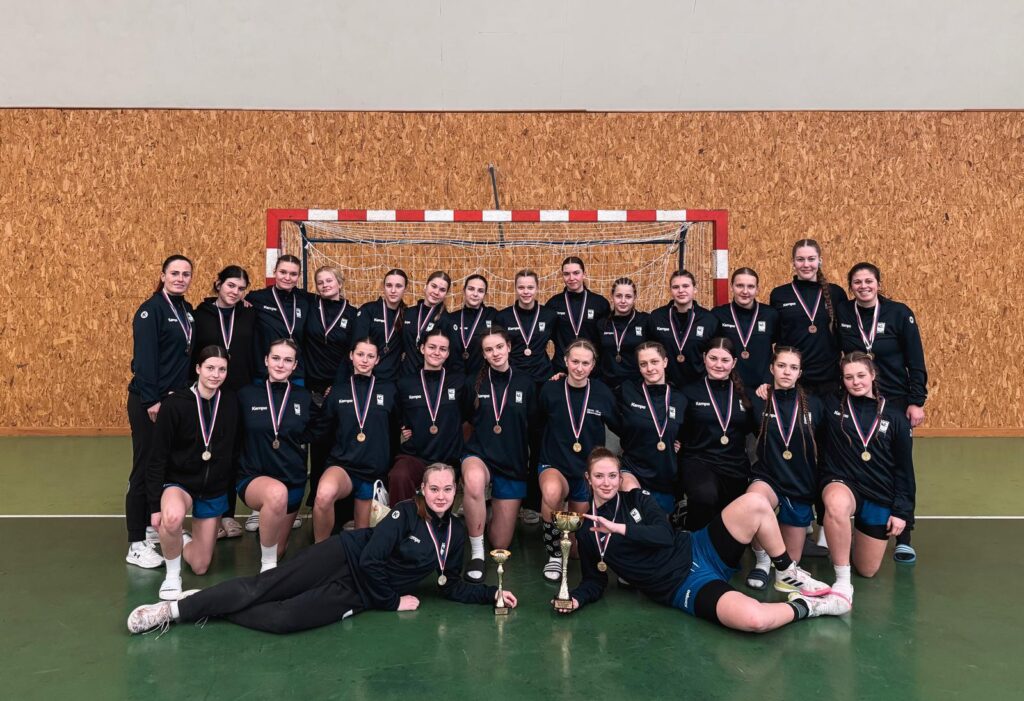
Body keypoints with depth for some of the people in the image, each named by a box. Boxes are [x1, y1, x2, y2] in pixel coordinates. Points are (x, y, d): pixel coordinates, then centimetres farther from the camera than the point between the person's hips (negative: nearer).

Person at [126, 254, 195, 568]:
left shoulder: (187, 311, 12)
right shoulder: (151, 310, -11)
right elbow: (144, 358, -17)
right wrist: (151, 401, -21)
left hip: (177, 399, 8)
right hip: (148, 402, -7)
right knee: (145, 469, -3)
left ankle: (157, 528, 27)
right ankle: (136, 545, 4)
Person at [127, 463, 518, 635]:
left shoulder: (456, 534, 3)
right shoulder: (405, 512, -11)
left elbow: (451, 588, 10)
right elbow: (370, 558, -15)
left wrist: (493, 594, 0)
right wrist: (393, 601, -9)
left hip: (361, 593, 2)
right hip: (345, 558, -2)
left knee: (282, 619, -19)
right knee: (259, 588, -17)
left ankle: (199, 611, -1)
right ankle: (174, 609, -2)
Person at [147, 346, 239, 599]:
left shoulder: (231, 403, -6)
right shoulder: (175, 404, -15)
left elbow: (233, 451, 3)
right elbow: (158, 458, -11)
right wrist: (155, 505, -13)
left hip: (215, 490, 3)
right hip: (178, 482, -3)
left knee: (200, 566, 7)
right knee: (173, 516, -40)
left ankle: (183, 541, 42)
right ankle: (172, 575, -12)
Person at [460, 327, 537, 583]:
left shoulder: (525, 383, -1)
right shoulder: (476, 382, -1)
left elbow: (533, 425, 7)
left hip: (513, 464, 1)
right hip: (479, 455, -1)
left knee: (501, 543, 5)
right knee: (474, 480, -42)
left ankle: (495, 507, 39)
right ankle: (477, 552, -22)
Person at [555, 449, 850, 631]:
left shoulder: (636, 498, 6)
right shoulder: (587, 533, 3)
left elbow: (665, 536, -8)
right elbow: (595, 581, 8)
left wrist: (619, 527, -17)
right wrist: (576, 599, -13)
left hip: (699, 550, 3)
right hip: (684, 588, -3)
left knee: (754, 503, -22)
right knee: (755, 619, -34)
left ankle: (790, 574, 1)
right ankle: (805, 606, -1)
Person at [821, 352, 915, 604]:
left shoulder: (894, 416, 1)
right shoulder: (831, 406, -1)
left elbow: (904, 468, 4)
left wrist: (902, 511, 1)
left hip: (881, 497, 2)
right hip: (842, 483, -2)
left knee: (867, 570, 8)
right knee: (837, 503, -43)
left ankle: (855, 536, 44)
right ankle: (842, 581, -27)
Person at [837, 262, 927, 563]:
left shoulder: (899, 313, -7)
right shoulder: (841, 314, -3)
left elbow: (916, 360, -4)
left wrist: (916, 401, -9)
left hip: (895, 402, -1)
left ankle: (903, 539, 12)